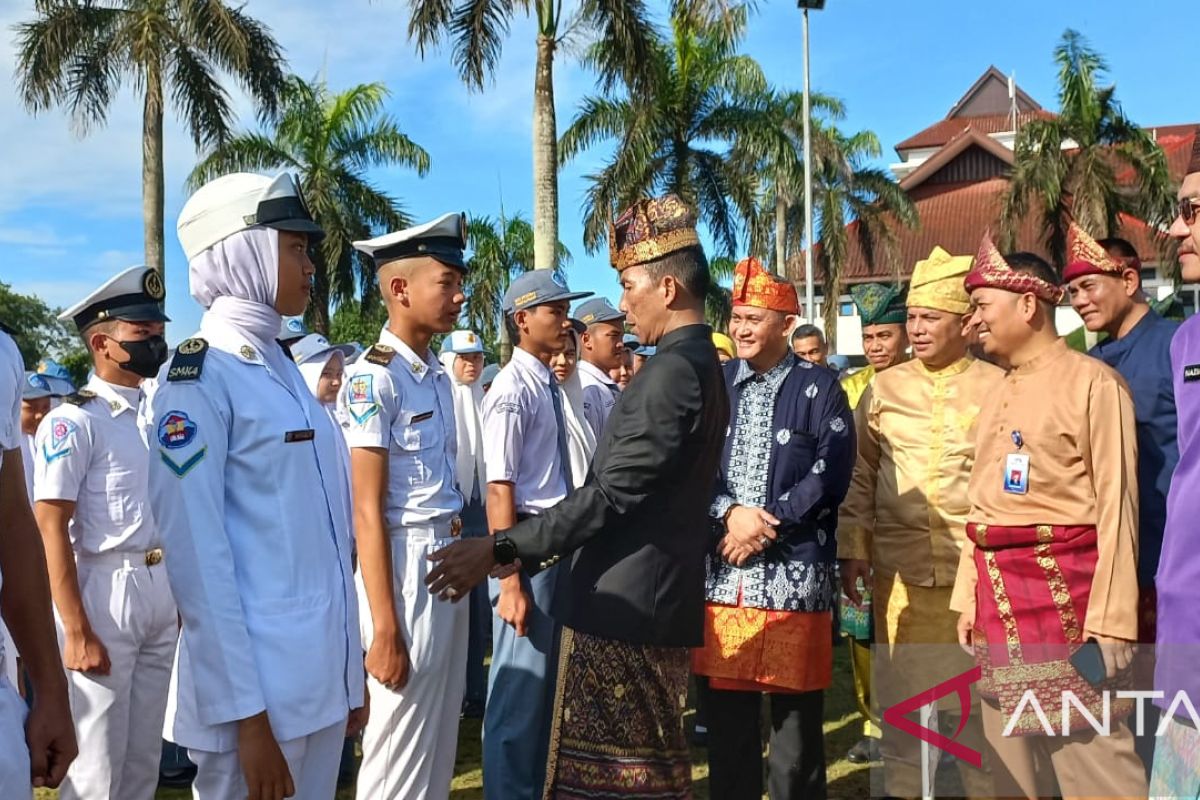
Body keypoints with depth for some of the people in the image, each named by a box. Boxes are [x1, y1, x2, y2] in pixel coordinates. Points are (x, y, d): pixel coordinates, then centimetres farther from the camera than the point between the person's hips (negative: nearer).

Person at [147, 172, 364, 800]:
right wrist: (243, 711, -18)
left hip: (322, 673, 7)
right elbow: (196, 554, -17)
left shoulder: (285, 371, 11)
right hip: (257, 679, -7)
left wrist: (349, 674, 13)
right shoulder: (197, 377, -12)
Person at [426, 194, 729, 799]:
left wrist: (502, 549, -17)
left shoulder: (673, 370, -18)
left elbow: (611, 495, -22)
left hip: (622, 607, -10)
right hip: (654, 602, 10)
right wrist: (530, 551, 19)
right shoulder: (699, 365, 14)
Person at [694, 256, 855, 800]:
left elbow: (831, 476, -7)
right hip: (721, 571, 3)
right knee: (725, 715, 10)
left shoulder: (820, 389, 2)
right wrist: (729, 514, -12)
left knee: (797, 717, 6)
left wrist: (767, 525, -14)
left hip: (796, 572, -3)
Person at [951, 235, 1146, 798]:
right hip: (999, 596, 8)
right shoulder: (998, 393, 16)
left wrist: (1111, 619, -16)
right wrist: (969, 599, 15)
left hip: (1065, 592, -8)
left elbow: (1117, 506, -12)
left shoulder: (1092, 382, -8)